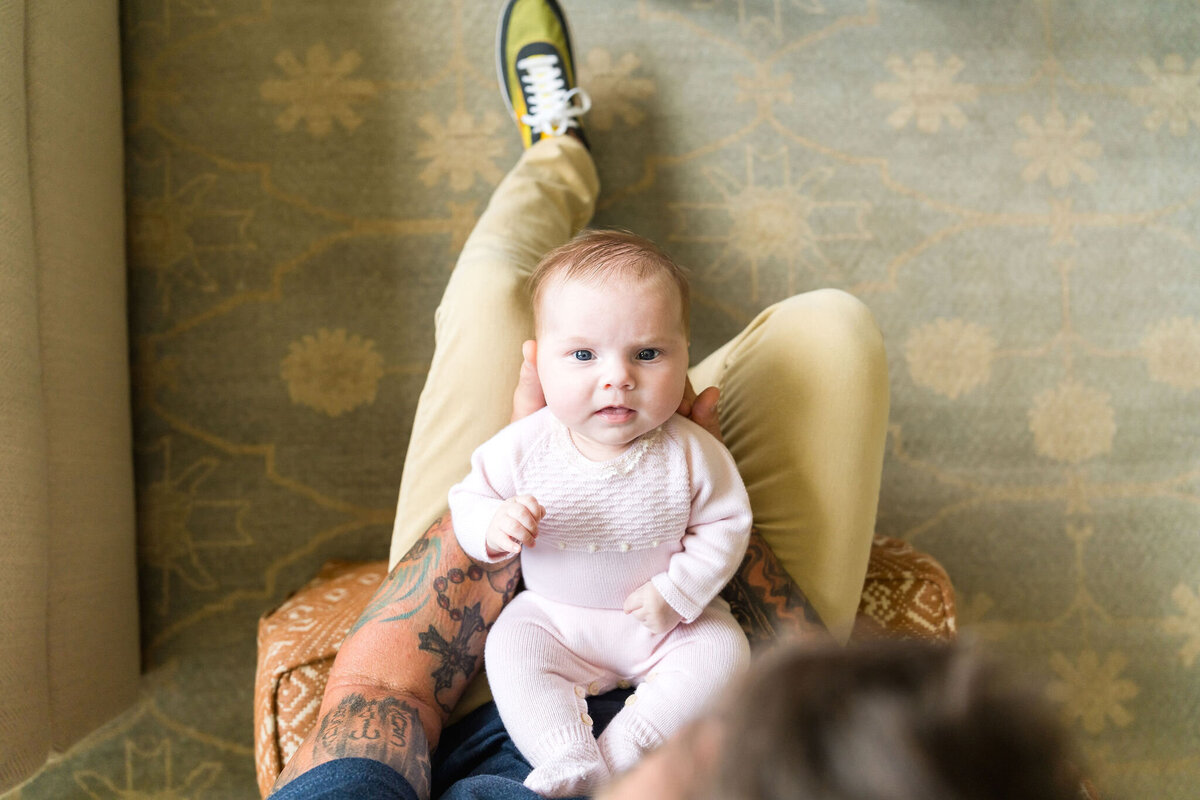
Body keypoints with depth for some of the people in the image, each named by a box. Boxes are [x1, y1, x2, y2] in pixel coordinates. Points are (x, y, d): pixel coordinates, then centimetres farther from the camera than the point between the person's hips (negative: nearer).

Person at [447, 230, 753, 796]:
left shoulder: (692, 453, -17)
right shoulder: (524, 447, -16)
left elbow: (724, 525, -7)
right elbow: (468, 501, -5)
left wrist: (678, 592, -19)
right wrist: (495, 527, -28)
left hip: (664, 622, 0)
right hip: (554, 616, 1)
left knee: (723, 652, -21)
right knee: (509, 651, -21)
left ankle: (620, 750, -22)